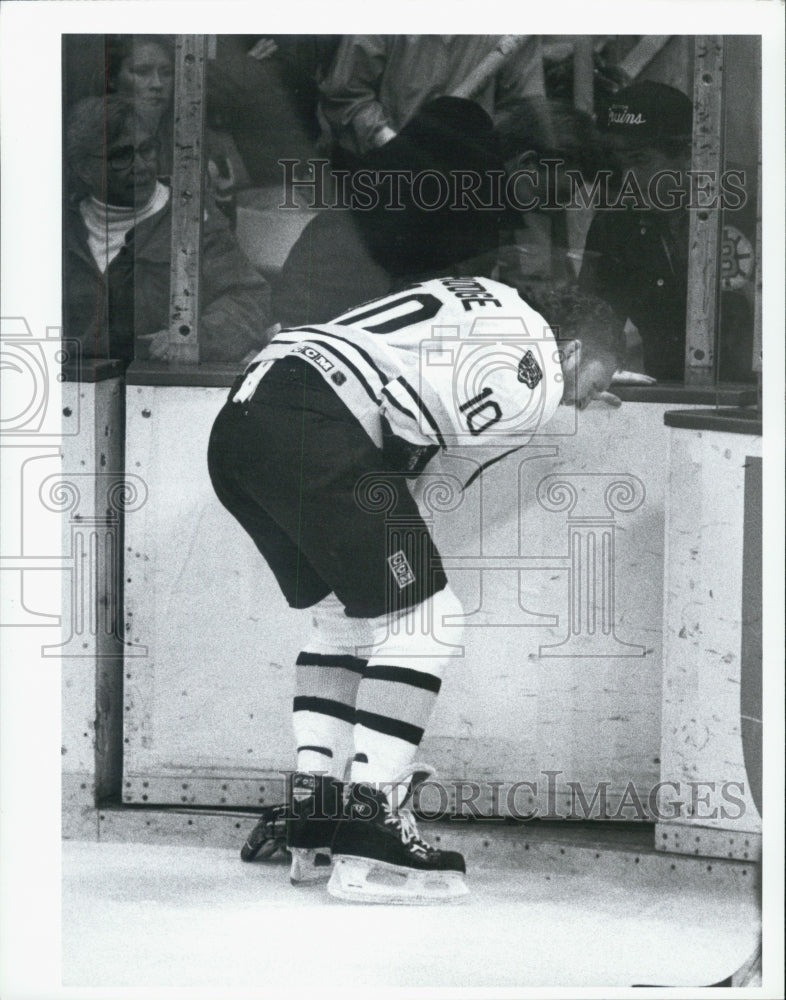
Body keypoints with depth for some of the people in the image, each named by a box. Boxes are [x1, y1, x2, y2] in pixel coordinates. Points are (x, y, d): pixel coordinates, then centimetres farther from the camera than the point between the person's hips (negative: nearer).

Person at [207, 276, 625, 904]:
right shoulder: (536, 371, 2)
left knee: (343, 615, 22)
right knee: (424, 616, -2)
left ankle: (313, 828, 19)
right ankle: (366, 846, -7)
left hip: (236, 425, 10)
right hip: (314, 428, -10)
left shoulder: (491, 306, 28)